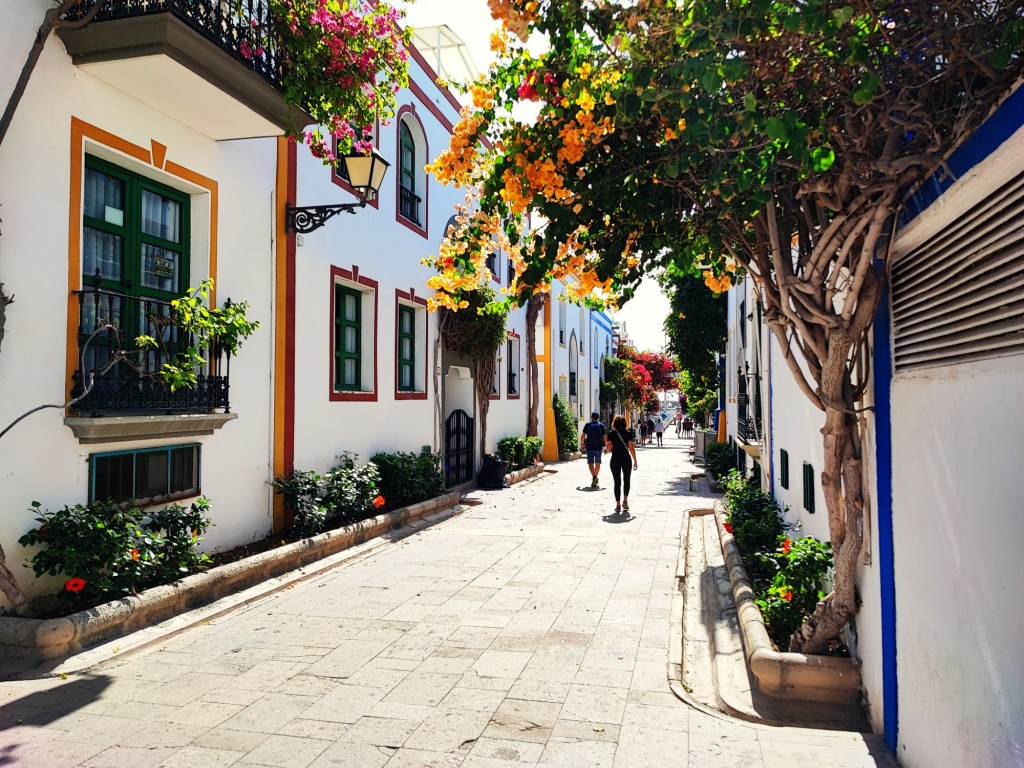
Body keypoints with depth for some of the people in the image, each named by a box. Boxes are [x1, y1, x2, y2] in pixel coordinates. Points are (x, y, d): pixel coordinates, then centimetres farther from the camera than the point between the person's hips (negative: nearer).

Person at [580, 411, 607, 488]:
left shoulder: (587, 425, -1)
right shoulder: (601, 425, 2)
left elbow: (583, 436, -3)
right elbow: (604, 436, -3)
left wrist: (582, 444, 9)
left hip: (589, 447, -2)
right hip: (598, 447, 2)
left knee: (590, 463, 0)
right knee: (597, 463, 17)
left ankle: (593, 477, -20)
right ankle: (595, 477, 26)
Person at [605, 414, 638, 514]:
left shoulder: (611, 434, -1)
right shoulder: (628, 433, -3)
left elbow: (608, 448, -5)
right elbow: (631, 448, -7)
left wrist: (607, 450, 19)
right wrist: (635, 461, -1)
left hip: (615, 460, 0)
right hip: (626, 459, 0)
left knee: (617, 482, 5)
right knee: (626, 480, 17)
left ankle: (618, 505, 4)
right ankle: (625, 501, 6)